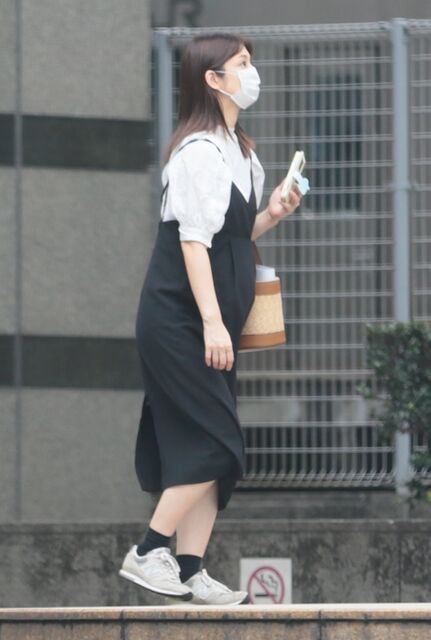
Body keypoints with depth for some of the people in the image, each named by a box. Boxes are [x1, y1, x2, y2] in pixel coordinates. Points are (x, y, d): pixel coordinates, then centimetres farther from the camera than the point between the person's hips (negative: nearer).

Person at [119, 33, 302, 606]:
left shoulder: (235, 151, 16)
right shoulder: (199, 151, -13)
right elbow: (194, 240, -19)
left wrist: (272, 215, 4)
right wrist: (211, 322, -22)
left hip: (212, 324, 9)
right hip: (181, 321, -9)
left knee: (205, 451, 5)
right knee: (214, 445, -12)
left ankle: (191, 573, 5)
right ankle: (148, 554, -7)